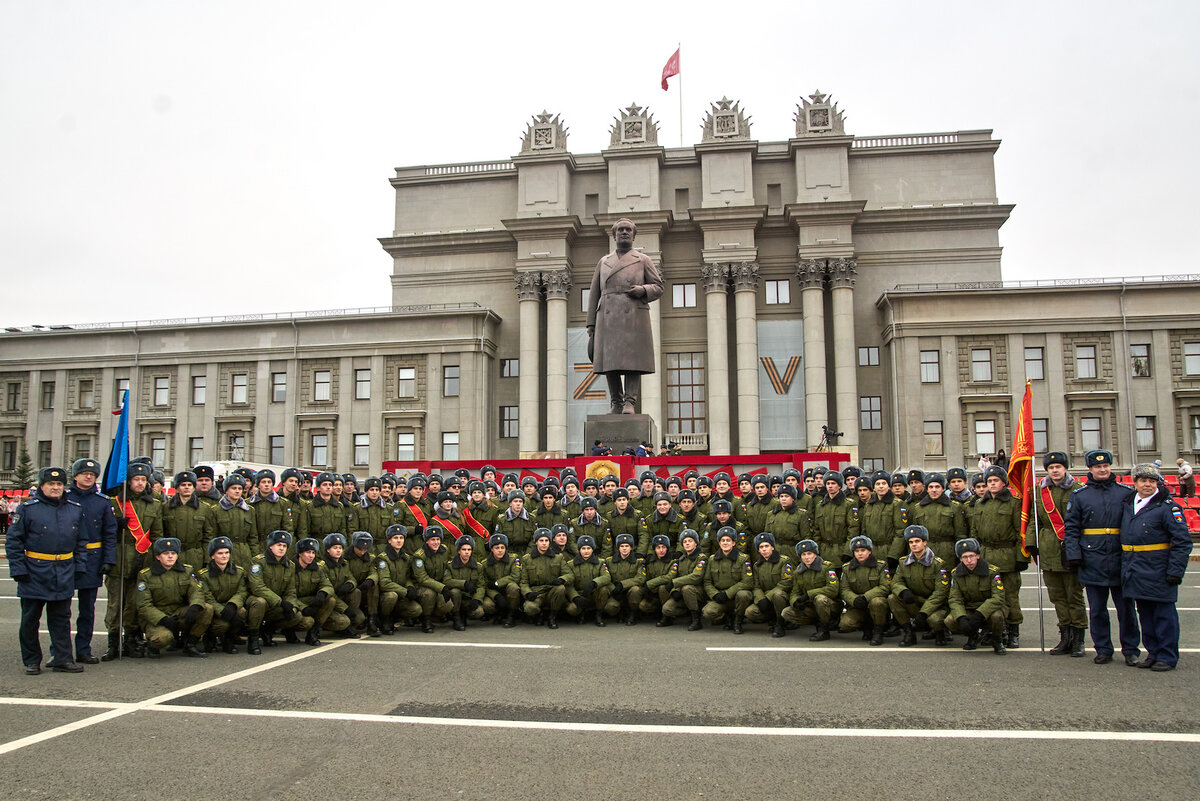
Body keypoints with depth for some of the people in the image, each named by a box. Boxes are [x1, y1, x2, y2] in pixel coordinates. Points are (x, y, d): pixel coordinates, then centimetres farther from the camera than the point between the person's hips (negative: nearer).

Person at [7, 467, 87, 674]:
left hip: (64, 575, 3)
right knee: (30, 619, 8)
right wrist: (18, 569, -9)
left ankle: (62, 658, 14)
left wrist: (79, 567, 7)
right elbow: (13, 541, -3)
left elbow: (81, 541, 15)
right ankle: (31, 661, 20)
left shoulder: (75, 509, 8)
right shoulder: (27, 509, -4)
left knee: (61, 618, 8)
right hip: (34, 573, -3)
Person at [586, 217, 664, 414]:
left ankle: (630, 403, -6)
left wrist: (642, 290, -12)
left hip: (634, 318, -2)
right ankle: (616, 404, 7)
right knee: (609, 362, -1)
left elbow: (658, 288, 11)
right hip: (608, 320, 2)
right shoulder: (603, 262, 19)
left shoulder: (643, 260, 13)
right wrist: (591, 327, 8)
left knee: (633, 360, -8)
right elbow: (594, 295, 16)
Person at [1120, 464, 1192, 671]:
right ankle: (1153, 653, 24)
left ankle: (1168, 657, 11)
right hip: (1135, 571, 6)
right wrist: (1125, 566, 17)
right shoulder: (1127, 504, 10)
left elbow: (1182, 541, -11)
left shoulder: (1167, 507, -9)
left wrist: (1175, 570, -16)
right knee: (1145, 613, 13)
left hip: (1158, 572, -6)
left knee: (1164, 614, 1)